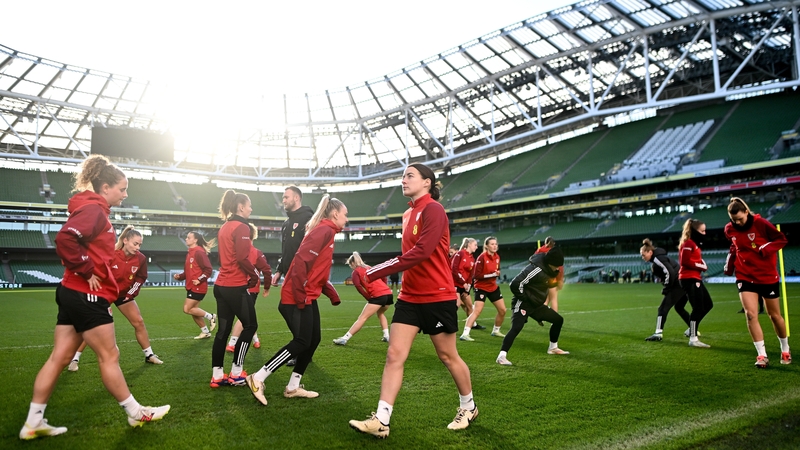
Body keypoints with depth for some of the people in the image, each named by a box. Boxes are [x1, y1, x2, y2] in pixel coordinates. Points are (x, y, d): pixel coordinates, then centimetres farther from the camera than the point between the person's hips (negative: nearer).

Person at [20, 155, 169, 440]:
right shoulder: (94, 209, -15)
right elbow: (65, 239, -29)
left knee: (59, 357, 12)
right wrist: (87, 272, -20)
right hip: (86, 295, -10)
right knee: (109, 356, 1)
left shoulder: (94, 209, 16)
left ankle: (33, 423, 18)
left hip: (74, 294, 10)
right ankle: (136, 413, 14)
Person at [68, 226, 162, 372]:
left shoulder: (141, 259, -16)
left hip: (124, 294, 4)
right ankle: (75, 358, 7)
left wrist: (131, 293, -9)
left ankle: (149, 355, 14)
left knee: (139, 322, 2)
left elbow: (141, 277, -1)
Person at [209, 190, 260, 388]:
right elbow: (242, 258, -21)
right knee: (250, 325, 5)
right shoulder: (241, 227, -13)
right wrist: (254, 275, -6)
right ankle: (236, 373, 8)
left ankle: (217, 375, 12)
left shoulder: (224, 227, 15)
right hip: (236, 287, -8)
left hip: (221, 285, 8)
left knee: (223, 329, 10)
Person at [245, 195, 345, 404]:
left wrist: (332, 294, 12)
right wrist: (300, 297, -23)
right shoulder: (324, 230, -15)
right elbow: (301, 261, -25)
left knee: (313, 340, 11)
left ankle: (293, 387, 20)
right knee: (301, 342, -8)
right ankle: (257, 379, 0)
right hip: (297, 298, -10)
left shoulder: (327, 232, 16)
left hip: (309, 297, 10)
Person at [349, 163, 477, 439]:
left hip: (437, 297, -7)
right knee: (394, 355, -1)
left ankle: (468, 407, 31)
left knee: (448, 356, 8)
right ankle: (381, 421, 1)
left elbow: (421, 252, -26)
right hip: (409, 297, 7)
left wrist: (376, 272, -26)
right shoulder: (408, 214, 12)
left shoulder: (433, 210, -15)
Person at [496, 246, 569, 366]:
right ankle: (502, 356, -24)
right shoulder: (536, 269, -27)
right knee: (516, 328, -26)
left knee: (558, 320, 15)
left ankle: (553, 348, 31)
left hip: (537, 305, 10)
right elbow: (515, 284, -32)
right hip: (523, 304, -10)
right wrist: (525, 298, -22)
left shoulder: (547, 267, 2)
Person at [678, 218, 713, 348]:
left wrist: (702, 265, -1)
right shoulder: (688, 244, -12)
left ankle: (691, 329, 22)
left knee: (708, 305, 15)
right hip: (689, 279, -11)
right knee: (698, 308, -10)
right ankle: (693, 339, -6)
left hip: (695, 278, 11)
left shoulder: (695, 244, 19)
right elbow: (685, 261, -22)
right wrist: (701, 265, -15)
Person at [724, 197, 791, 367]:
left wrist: (766, 249, -24)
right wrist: (729, 263, 5)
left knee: (775, 315, 12)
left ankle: (785, 350, 35)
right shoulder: (730, 229, -2)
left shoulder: (760, 223, -15)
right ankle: (762, 355, -5)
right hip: (745, 277, 2)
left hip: (768, 276, -2)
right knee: (751, 315, -12)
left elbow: (782, 239, -9)